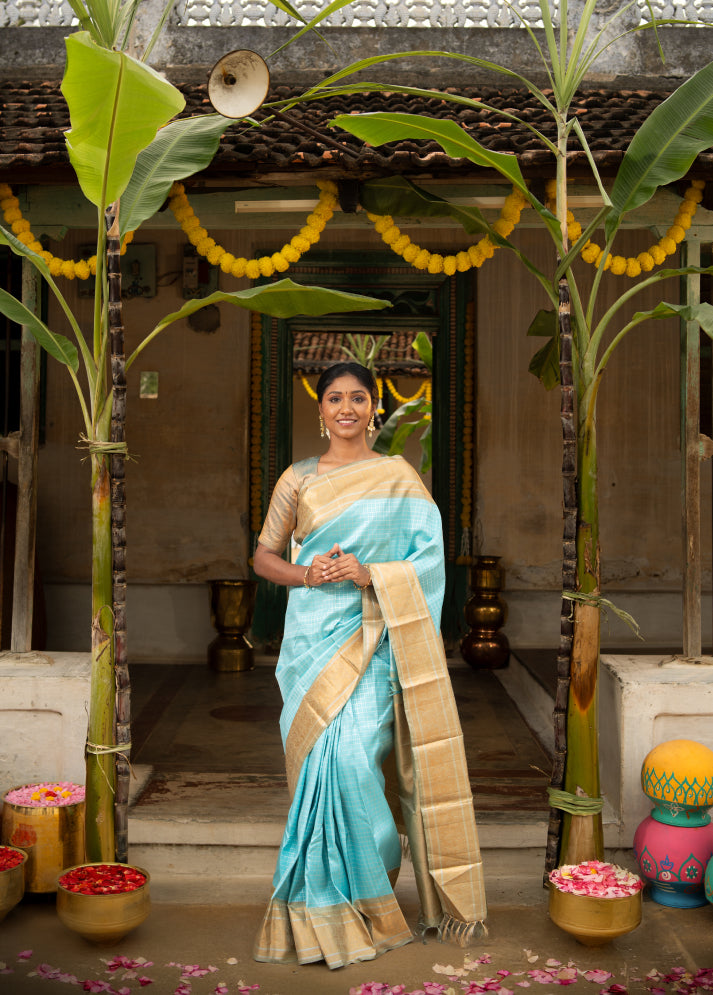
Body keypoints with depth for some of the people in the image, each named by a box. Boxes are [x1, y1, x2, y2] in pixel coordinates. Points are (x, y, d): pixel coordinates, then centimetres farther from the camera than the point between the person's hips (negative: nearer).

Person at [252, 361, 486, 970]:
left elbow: (427, 559, 1)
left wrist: (369, 573, -15)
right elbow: (264, 555, 11)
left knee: (353, 756, -12)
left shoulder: (400, 478, 5)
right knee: (321, 762, 0)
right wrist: (307, 575, -9)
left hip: (373, 638, -2)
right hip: (314, 636, 2)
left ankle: (360, 894, 6)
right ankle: (325, 904, 14)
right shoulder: (298, 479, 9)